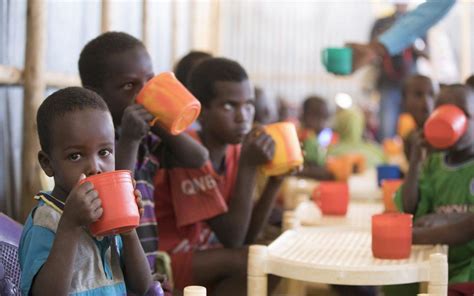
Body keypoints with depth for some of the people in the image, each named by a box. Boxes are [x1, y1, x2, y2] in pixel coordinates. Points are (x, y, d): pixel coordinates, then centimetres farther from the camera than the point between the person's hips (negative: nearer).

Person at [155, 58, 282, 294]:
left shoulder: (235, 150, 2)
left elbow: (245, 237, 2)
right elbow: (232, 239, -23)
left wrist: (275, 180, -8)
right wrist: (248, 166, -25)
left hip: (197, 252, 9)